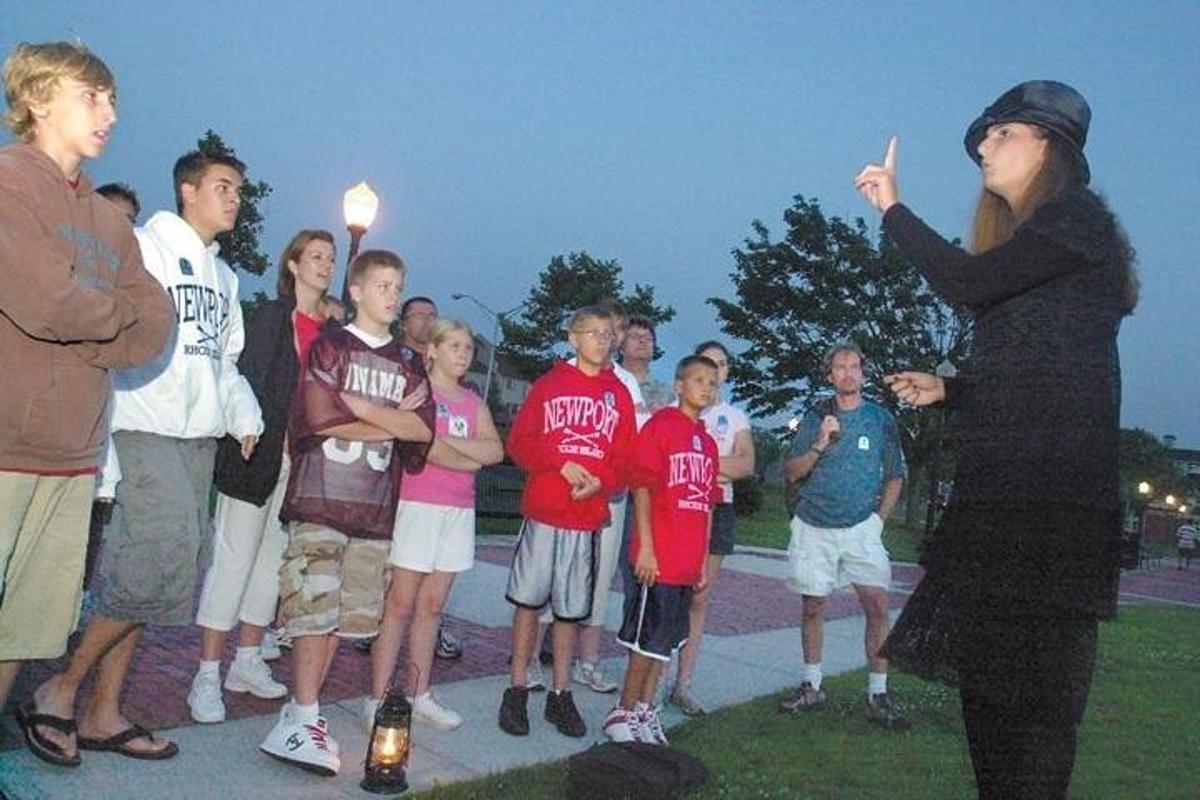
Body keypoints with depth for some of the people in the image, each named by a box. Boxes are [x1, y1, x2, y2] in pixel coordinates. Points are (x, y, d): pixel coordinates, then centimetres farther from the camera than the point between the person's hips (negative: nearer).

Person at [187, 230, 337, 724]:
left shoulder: (331, 329, 11)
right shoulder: (272, 315, -3)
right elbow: (249, 380, -10)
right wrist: (276, 437, -15)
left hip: (302, 462, 6)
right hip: (260, 454, -5)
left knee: (273, 558, 11)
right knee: (234, 558, -2)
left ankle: (248, 661, 23)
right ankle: (207, 676, 3)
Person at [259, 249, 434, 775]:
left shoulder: (408, 364, 15)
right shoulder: (329, 346, 3)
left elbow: (423, 431, 0)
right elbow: (321, 418, -11)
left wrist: (356, 405, -9)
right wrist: (392, 423, -4)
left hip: (374, 508, 5)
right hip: (319, 498, -4)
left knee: (347, 614, 6)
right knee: (315, 608, -8)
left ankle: (300, 711, 16)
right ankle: (305, 717, -2)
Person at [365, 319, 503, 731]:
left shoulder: (473, 402, 16)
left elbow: (496, 450, 1)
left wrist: (448, 442, -12)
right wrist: (471, 459, -6)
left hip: (459, 511, 6)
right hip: (417, 505, -6)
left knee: (432, 606, 9)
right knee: (399, 605, -4)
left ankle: (420, 695, 16)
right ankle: (377, 698, 1)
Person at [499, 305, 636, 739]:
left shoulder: (619, 394, 9)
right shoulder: (549, 384, 3)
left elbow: (626, 458, 6)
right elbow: (519, 442, -2)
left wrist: (600, 482, -13)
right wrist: (562, 464, -16)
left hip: (588, 517, 2)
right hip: (542, 512, -2)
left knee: (570, 609, 9)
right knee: (528, 600, 4)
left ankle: (560, 694, 20)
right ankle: (517, 691, 16)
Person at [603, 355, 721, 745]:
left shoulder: (708, 442, 14)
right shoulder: (660, 425, -7)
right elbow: (641, 488, -11)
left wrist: (704, 559, 14)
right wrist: (645, 547, -15)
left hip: (689, 562, 7)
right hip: (659, 558, -7)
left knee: (666, 640, 13)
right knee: (648, 638, 0)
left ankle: (645, 709, 23)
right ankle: (624, 713, 13)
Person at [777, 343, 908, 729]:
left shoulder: (881, 418, 5)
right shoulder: (814, 417, 5)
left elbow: (895, 476, 10)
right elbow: (791, 473, 3)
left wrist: (879, 517, -2)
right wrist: (818, 446, -12)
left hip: (861, 527, -1)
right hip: (813, 526, 1)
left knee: (877, 605, -10)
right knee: (813, 606, 6)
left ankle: (878, 695, -1)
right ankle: (811, 687, 19)